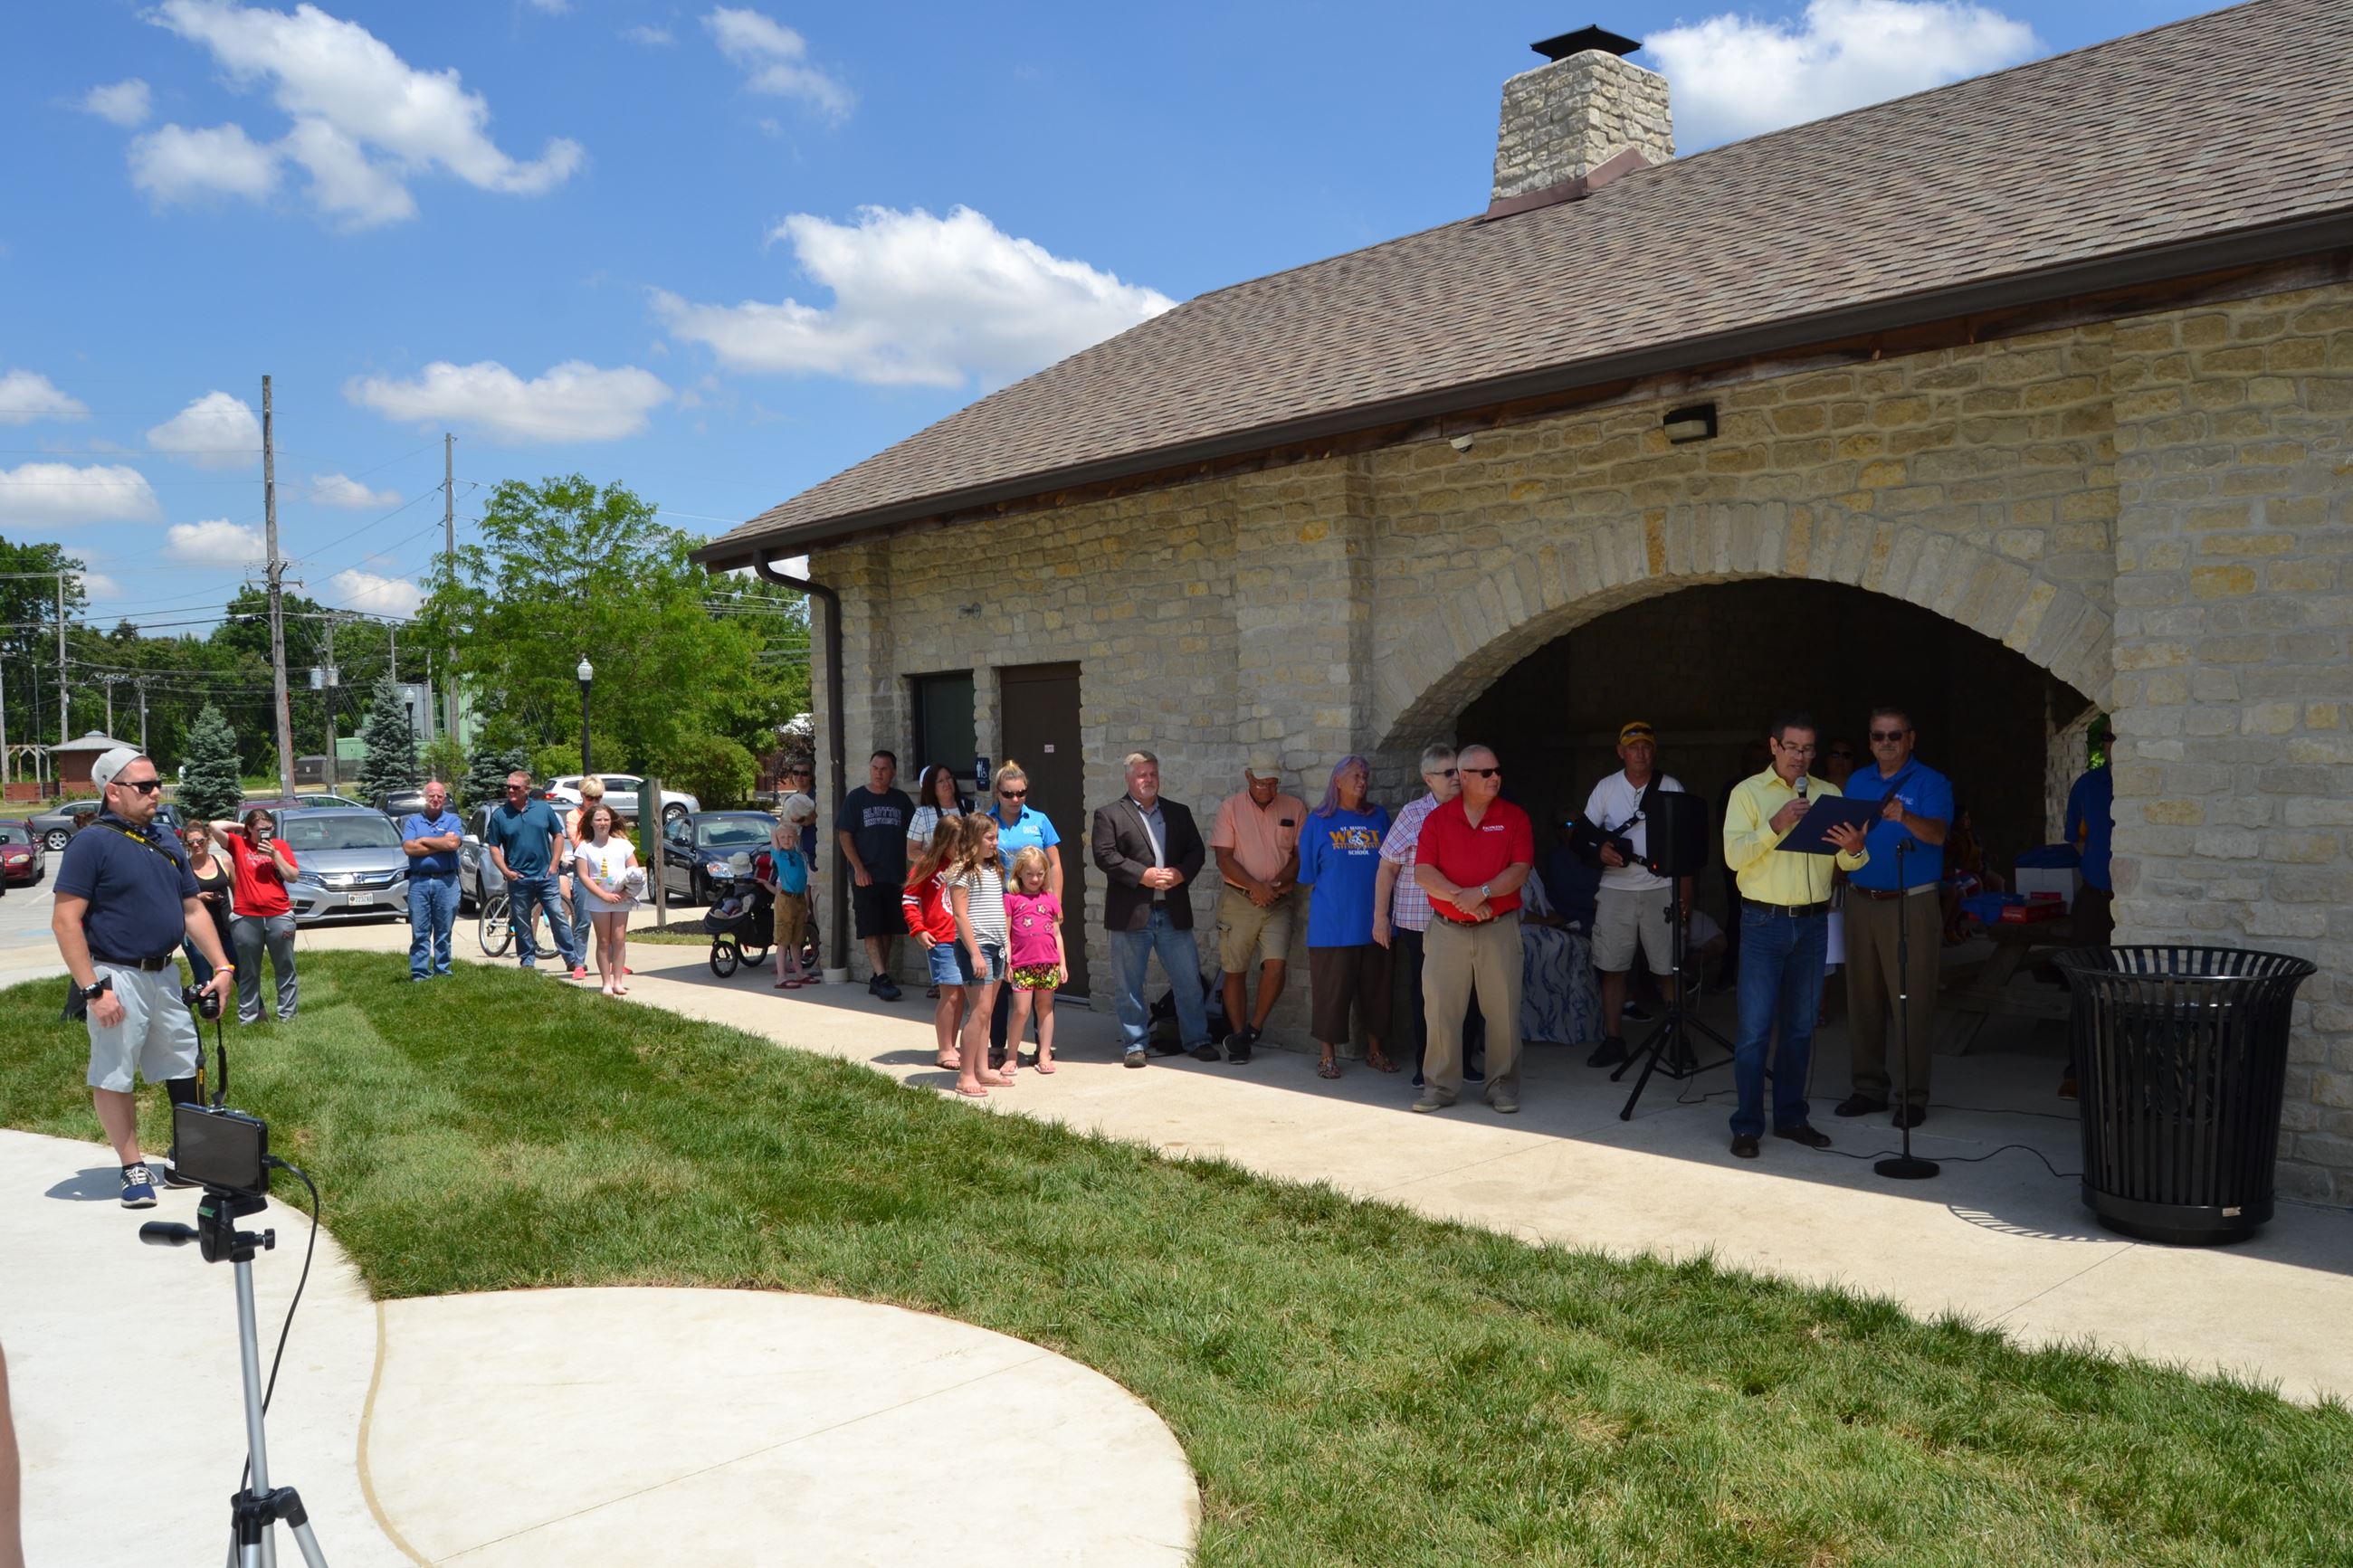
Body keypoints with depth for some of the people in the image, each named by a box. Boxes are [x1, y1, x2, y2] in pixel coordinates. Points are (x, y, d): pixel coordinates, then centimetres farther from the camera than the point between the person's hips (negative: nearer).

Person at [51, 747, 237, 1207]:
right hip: (117, 977, -7)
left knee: (184, 1069, 14)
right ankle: (134, 1169, 12)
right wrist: (93, 990, -20)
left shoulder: (165, 842, 10)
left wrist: (222, 966, 9)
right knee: (113, 1077, 2)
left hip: (165, 974, 7)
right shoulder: (92, 842, -11)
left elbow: (193, 910, 16)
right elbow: (65, 920, -16)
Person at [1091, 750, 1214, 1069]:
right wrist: (1143, 875, -16)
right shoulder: (1109, 815, 3)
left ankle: (1196, 1039, 16)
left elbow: (1195, 850, 11)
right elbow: (1105, 855, -8)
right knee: (1130, 984, 4)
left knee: (1189, 980, 5)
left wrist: (1181, 873, -9)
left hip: (1174, 912, 3)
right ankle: (1134, 1045, 14)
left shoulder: (1179, 813, 16)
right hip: (1131, 913, -3)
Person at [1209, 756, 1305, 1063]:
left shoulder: (1294, 808, 5)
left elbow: (1301, 856, 4)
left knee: (1276, 964, -15)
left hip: (1278, 901, 0)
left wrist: (1275, 885, -10)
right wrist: (1254, 886, -15)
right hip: (1237, 899, 0)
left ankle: (1253, 1029, 3)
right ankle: (1239, 1037, 14)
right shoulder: (1231, 807, 1)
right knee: (1235, 971, 3)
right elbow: (1224, 857, -3)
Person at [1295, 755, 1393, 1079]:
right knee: (1331, 989, 0)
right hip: (1332, 923, -3)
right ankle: (1328, 1055, 12)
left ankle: (1375, 1050, 23)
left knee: (1375, 987, 9)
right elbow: (1308, 875, 5)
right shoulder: (1318, 822, 3)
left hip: (1374, 921, 3)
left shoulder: (1379, 817, 10)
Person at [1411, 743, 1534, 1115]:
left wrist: (1482, 893, -19)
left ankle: (1503, 1086, 15)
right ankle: (1440, 1086, 13)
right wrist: (1459, 897, -17)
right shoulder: (1437, 819, 5)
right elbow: (1423, 871, -3)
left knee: (1503, 1009, 2)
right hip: (1446, 928, 1)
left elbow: (1520, 871, -6)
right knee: (1440, 1008, 2)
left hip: (1498, 928, -1)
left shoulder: (1515, 818, 4)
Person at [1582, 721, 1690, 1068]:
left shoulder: (1672, 787, 2)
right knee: (1612, 968, 3)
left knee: (1668, 969, 1)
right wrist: (1600, 849, -14)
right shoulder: (1606, 788, 5)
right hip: (1616, 889, 1)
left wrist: (1686, 891, 1)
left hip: (1661, 888, -1)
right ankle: (1613, 1040, 12)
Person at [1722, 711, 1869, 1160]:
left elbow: (1847, 863, 6)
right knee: (1755, 1028, -4)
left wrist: (1855, 849, -17)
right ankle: (1746, 1126, 2)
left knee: (1801, 1027, 11)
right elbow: (1734, 855, -11)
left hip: (1813, 923, 4)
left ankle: (1791, 1117, 21)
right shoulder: (1748, 792, 0)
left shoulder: (1829, 795, 10)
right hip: (1764, 922, -4)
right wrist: (1776, 825, -23)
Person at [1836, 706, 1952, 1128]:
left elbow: (1937, 834, -20)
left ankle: (1914, 1097, 5)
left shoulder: (1931, 783, -3)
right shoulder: (1856, 783, 13)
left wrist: (1905, 817, -38)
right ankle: (1869, 1088, 19)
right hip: (1861, 901, 5)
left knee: (1911, 1005, -3)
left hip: (1911, 904, -5)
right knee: (1863, 1001, 9)